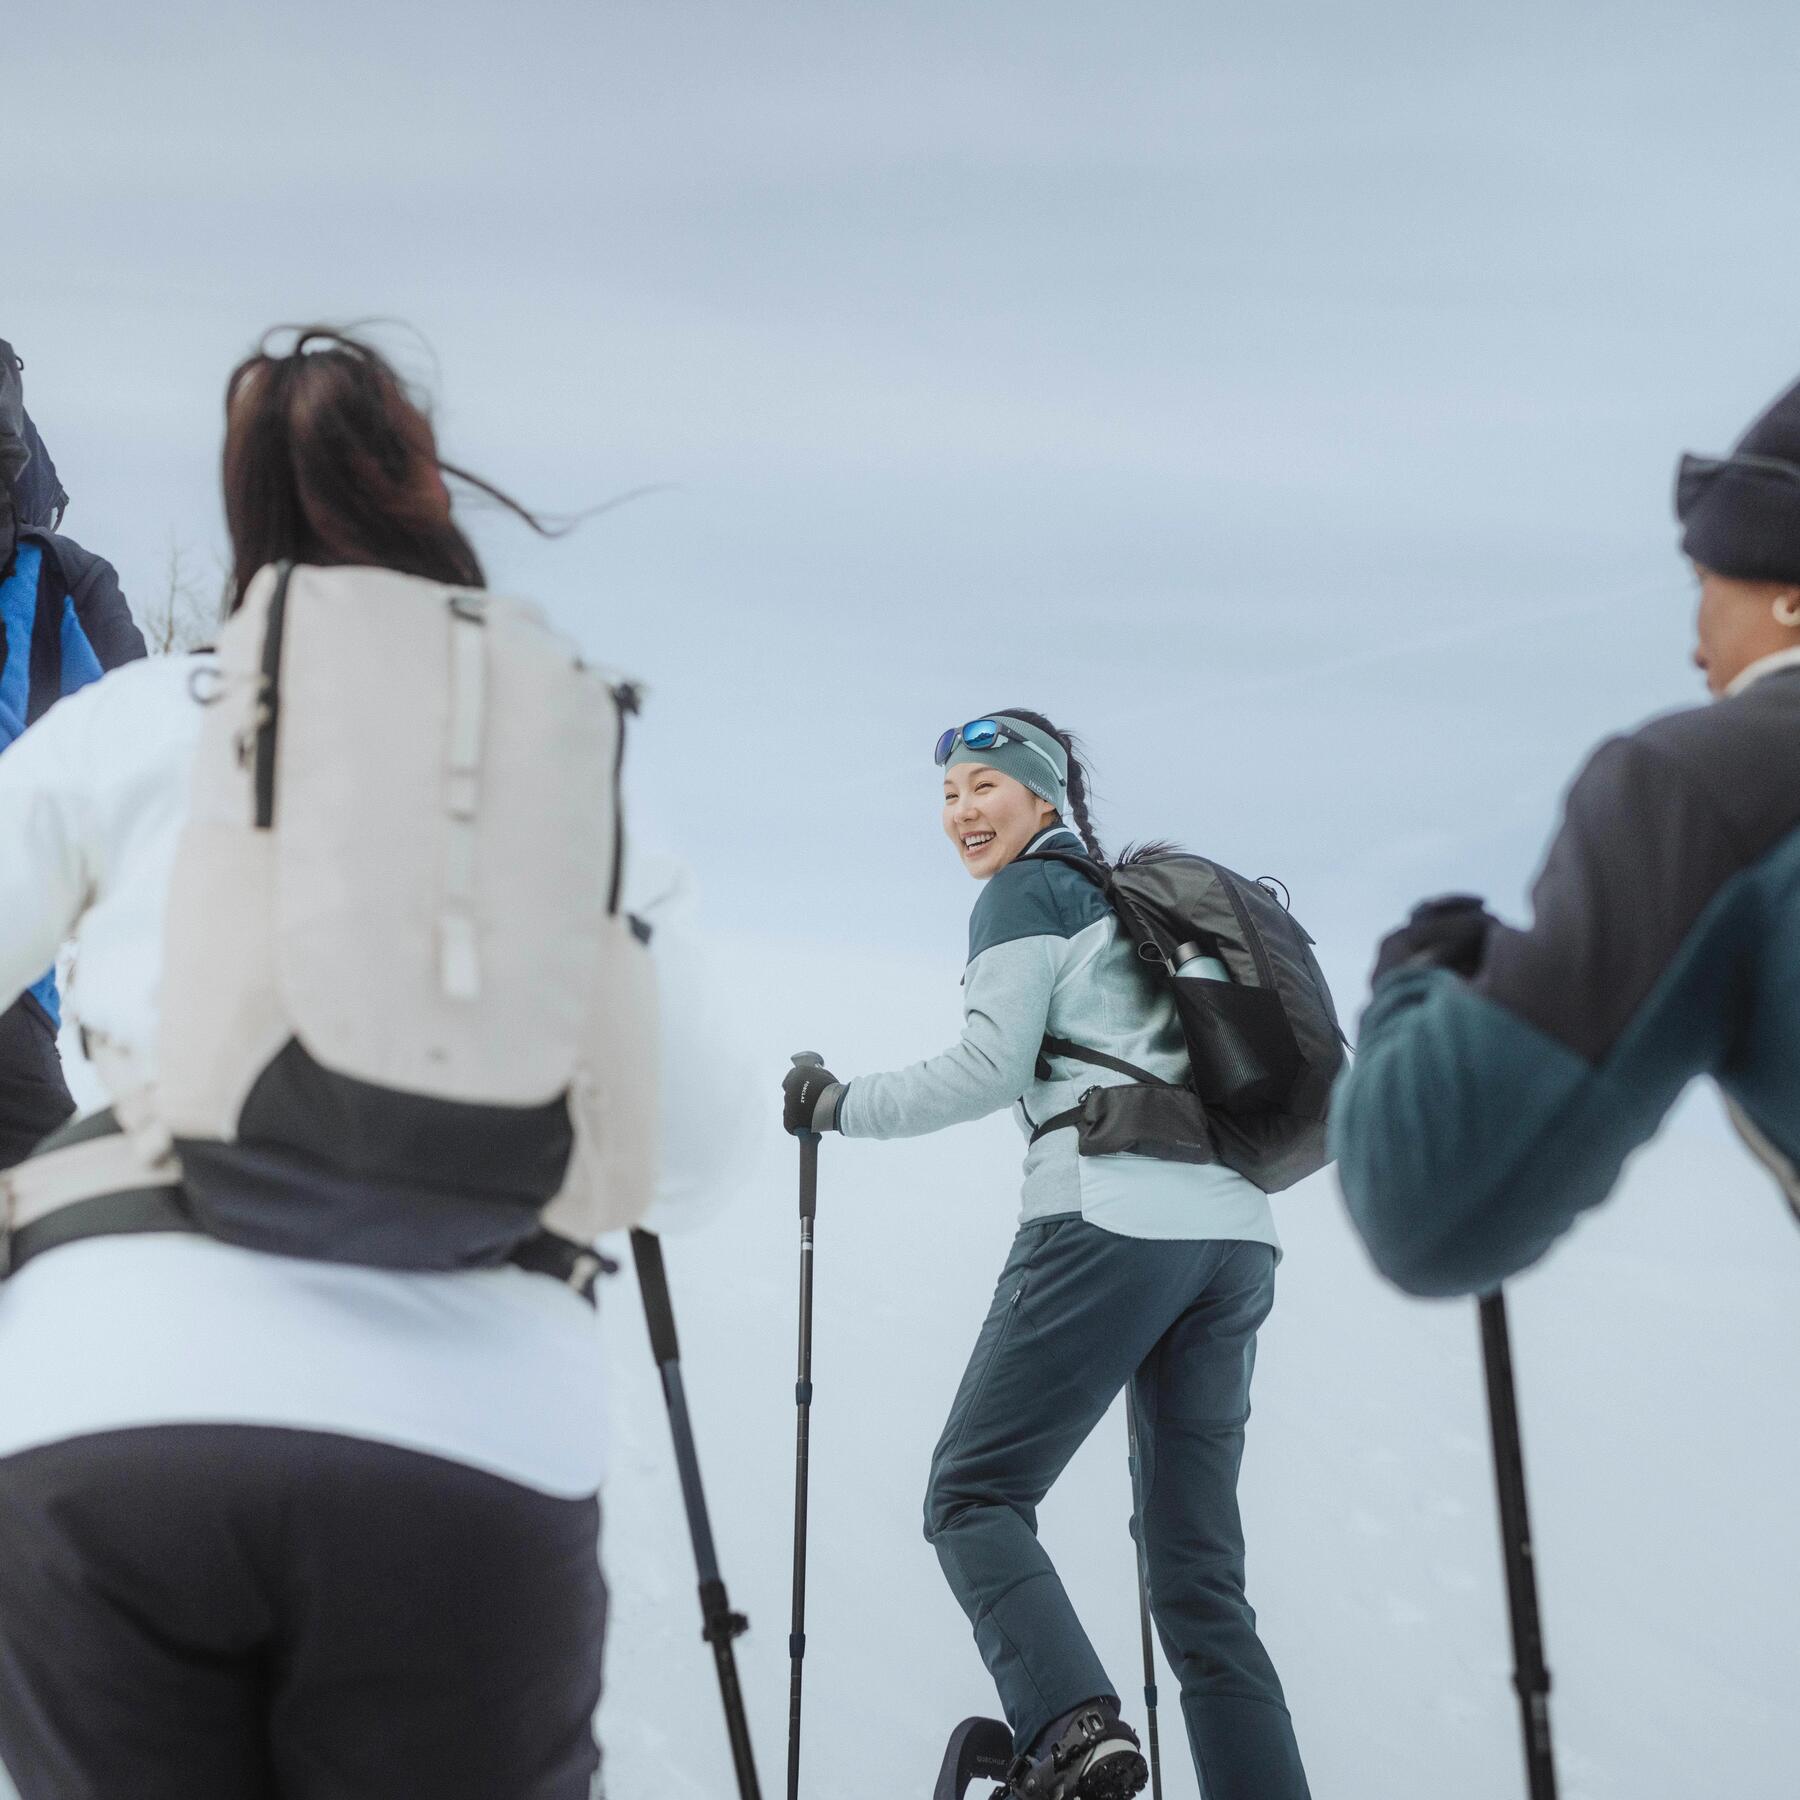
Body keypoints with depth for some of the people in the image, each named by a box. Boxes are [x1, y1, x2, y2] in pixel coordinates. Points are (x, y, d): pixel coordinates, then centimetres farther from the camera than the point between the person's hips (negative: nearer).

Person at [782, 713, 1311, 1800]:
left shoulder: (1028, 895, 4)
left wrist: (835, 1106, 5)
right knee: (1200, 1568, 9)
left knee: (973, 1495, 0)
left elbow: (989, 1070, -5)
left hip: (1113, 1225, -8)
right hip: (1237, 1239, 8)